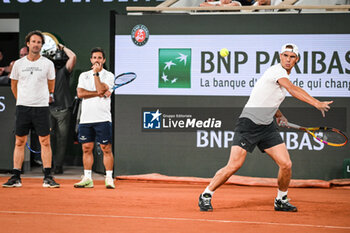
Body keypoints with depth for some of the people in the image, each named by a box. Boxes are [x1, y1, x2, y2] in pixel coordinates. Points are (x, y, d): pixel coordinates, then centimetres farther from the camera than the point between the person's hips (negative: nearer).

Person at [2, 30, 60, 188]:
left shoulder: (48, 64, 2)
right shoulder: (18, 64, 5)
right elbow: (14, 85, 17)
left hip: (41, 107, -1)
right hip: (22, 108, 1)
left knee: (45, 142, -4)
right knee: (20, 142, 2)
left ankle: (47, 177, -1)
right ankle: (16, 178, 6)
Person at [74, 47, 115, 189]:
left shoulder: (108, 75, 4)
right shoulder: (84, 75, 15)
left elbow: (101, 89, -14)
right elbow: (80, 93, -2)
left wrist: (96, 73, -9)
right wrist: (99, 94, -8)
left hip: (103, 119, -3)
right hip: (86, 119, 3)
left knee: (106, 148, -5)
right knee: (86, 148, 4)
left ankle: (109, 178, -2)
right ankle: (87, 179, 9)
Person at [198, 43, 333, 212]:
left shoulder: (284, 76, 14)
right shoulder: (276, 70, -14)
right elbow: (293, 90, -31)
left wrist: (278, 115, 12)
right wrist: (316, 103, -38)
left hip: (267, 127, 8)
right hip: (248, 123, -8)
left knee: (286, 164, -3)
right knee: (233, 166, -13)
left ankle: (281, 201, 18)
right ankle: (206, 195, 4)